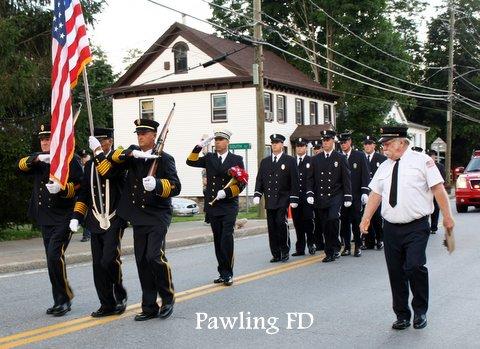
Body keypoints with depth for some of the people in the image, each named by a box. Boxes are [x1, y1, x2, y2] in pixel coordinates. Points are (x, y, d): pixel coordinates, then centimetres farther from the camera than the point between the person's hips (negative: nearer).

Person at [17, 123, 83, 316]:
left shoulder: (71, 158, -3)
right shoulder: (39, 159, 15)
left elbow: (81, 184, -7)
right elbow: (22, 165, -2)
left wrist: (62, 188, -24)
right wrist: (37, 158, -21)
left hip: (64, 217, -6)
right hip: (45, 218, 7)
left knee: (55, 255, -17)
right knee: (53, 260, 10)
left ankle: (65, 298, -4)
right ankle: (61, 301, 20)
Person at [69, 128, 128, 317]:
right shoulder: (90, 164, 14)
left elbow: (109, 174, -23)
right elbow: (84, 192, 16)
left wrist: (98, 151, -20)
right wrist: (76, 216, 8)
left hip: (114, 221, -5)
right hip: (96, 222, 6)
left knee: (109, 260, -15)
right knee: (98, 265, 5)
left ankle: (120, 295, 9)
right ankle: (107, 304, 14)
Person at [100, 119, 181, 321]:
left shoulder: (164, 158, -4)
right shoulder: (133, 154, 11)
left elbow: (176, 186, -14)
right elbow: (114, 158, -5)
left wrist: (157, 185, -33)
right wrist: (131, 153, -22)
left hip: (158, 215, -5)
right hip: (138, 217, 5)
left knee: (154, 256, -17)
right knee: (141, 261, 6)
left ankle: (168, 297, 4)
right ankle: (149, 307, 14)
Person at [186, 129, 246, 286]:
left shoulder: (237, 159, 3)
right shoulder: (209, 158, 12)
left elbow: (242, 183, -1)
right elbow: (191, 161, 3)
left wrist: (226, 192, -14)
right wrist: (200, 146, -6)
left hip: (229, 205, -3)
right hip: (212, 205, 3)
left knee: (227, 238, -13)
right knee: (218, 240, 8)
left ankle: (228, 274, -5)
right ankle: (223, 273, 17)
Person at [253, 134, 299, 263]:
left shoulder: (290, 161, 2)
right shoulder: (265, 162, 14)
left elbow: (294, 181, -1)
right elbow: (259, 180, 13)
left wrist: (294, 199, -7)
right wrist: (257, 195, -2)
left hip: (283, 199, -4)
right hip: (270, 200, 4)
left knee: (281, 222, -17)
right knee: (272, 227, 3)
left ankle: (285, 251, -1)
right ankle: (276, 254, 11)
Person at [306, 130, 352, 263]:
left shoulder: (341, 158, 3)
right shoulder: (315, 159, 11)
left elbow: (346, 179, 2)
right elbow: (310, 178, 12)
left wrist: (348, 197, -3)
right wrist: (310, 193, -2)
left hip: (335, 196, -3)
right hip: (320, 199, 3)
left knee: (333, 219, -24)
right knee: (325, 227, 5)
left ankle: (336, 247, -8)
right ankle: (329, 253, 15)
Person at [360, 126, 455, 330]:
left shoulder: (421, 161, -3)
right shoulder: (384, 167, 13)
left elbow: (438, 188, -5)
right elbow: (375, 194, 14)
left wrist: (447, 216, -8)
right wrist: (366, 219, 5)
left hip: (416, 227, -5)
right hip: (391, 228, 5)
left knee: (415, 266, -18)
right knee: (396, 273, 7)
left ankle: (420, 311, 4)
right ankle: (402, 315, 20)